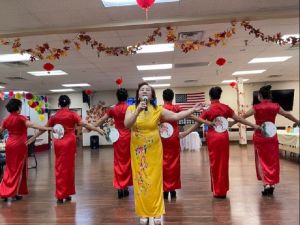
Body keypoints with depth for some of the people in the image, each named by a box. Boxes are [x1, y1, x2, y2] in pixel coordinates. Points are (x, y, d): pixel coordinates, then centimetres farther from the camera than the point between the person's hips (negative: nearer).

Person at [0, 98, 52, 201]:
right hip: (19, 145, -6)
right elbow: (32, 125, -26)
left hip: (9, 144, 6)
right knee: (18, 168, 4)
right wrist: (48, 128, -32)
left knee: (10, 168, 16)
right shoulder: (20, 118, -11)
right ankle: (14, 193, 10)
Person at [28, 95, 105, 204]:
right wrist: (97, 129, -6)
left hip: (58, 143, 3)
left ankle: (60, 195, 11)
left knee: (59, 167, 9)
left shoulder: (55, 116, 6)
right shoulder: (72, 114, -3)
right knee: (68, 167, 8)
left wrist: (33, 138, 23)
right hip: (69, 142, -3)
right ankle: (66, 193, 17)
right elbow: (84, 124, -10)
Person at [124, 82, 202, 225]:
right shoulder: (131, 109, -2)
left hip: (154, 150, 0)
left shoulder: (157, 110, -2)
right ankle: (143, 213, 21)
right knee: (140, 180, 7)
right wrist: (138, 110, -29)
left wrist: (193, 110, -12)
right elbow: (126, 125, -19)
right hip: (138, 151, 0)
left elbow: (176, 116, -6)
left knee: (155, 180, 5)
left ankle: (157, 213, 20)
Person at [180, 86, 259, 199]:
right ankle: (223, 190, 20)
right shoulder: (226, 107, 2)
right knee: (223, 162, 11)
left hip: (213, 137, -3)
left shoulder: (208, 110, -6)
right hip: (224, 136, 3)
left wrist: (185, 133, 3)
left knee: (215, 163, 7)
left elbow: (197, 124, -4)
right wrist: (254, 126, 16)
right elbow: (239, 119, 6)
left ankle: (217, 191, 14)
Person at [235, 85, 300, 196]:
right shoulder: (276, 106, 0)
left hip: (259, 137, -3)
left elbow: (243, 116, -8)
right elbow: (288, 115, 16)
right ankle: (271, 184, 18)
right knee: (272, 161, 12)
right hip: (272, 136, 3)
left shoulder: (256, 107, -10)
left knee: (261, 160, 9)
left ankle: (266, 184, -1)